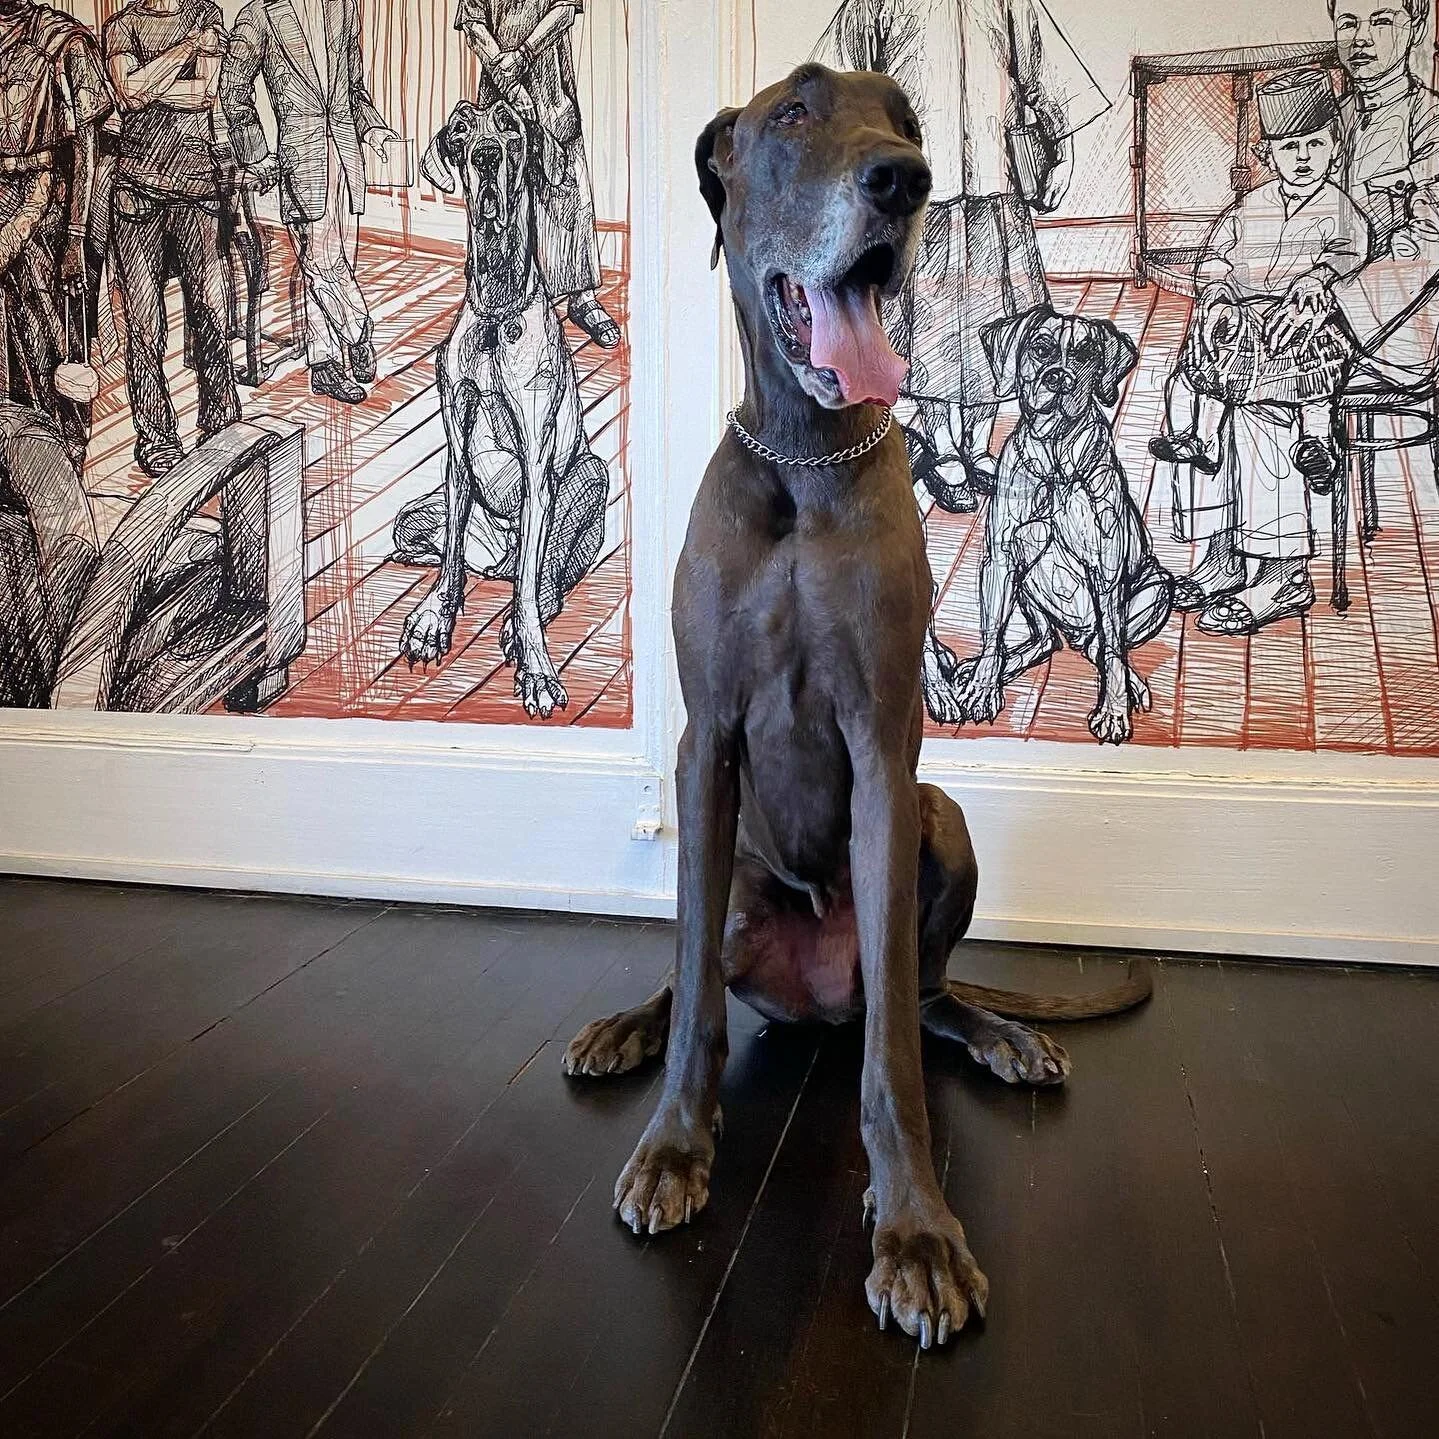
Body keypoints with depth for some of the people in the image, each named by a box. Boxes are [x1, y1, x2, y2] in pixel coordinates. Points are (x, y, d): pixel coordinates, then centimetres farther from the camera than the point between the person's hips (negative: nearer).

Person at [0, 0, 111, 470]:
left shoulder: (64, 39, -2)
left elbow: (86, 138, -7)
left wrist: (76, 235, -14)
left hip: (39, 200, -5)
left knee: (46, 343, -2)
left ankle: (66, 462, 6)